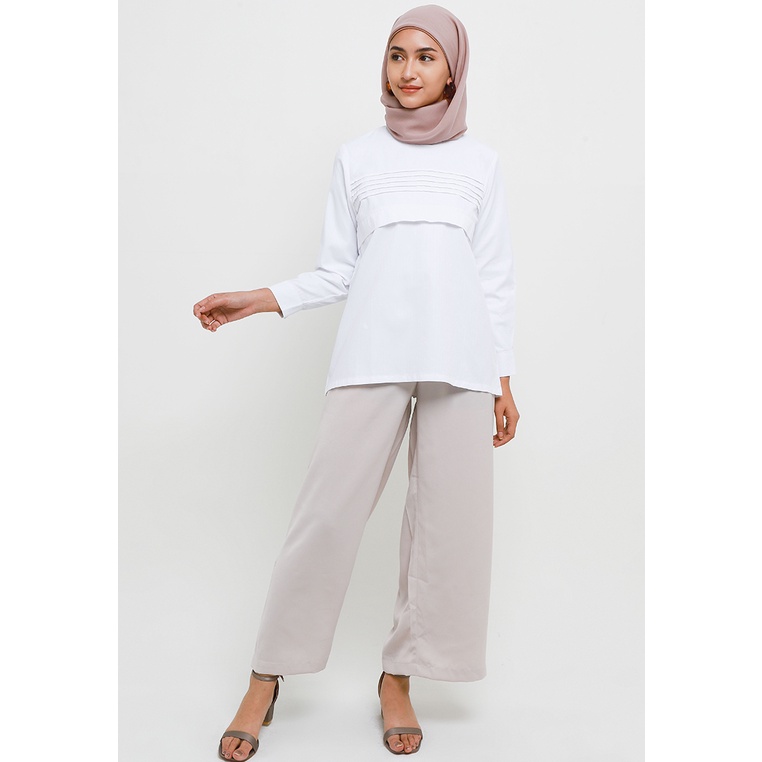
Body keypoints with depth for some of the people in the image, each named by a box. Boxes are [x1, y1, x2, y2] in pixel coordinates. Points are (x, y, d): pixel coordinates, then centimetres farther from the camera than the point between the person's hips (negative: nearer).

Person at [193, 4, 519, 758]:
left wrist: (504, 381, 8)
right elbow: (336, 273, 13)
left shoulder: (480, 161, 15)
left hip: (459, 357, 1)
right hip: (372, 353, -1)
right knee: (327, 512, -6)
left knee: (449, 519, -2)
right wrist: (254, 300, 0)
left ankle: (398, 677, 14)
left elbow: (494, 279, 13)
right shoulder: (357, 156, 15)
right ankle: (266, 678, 9)